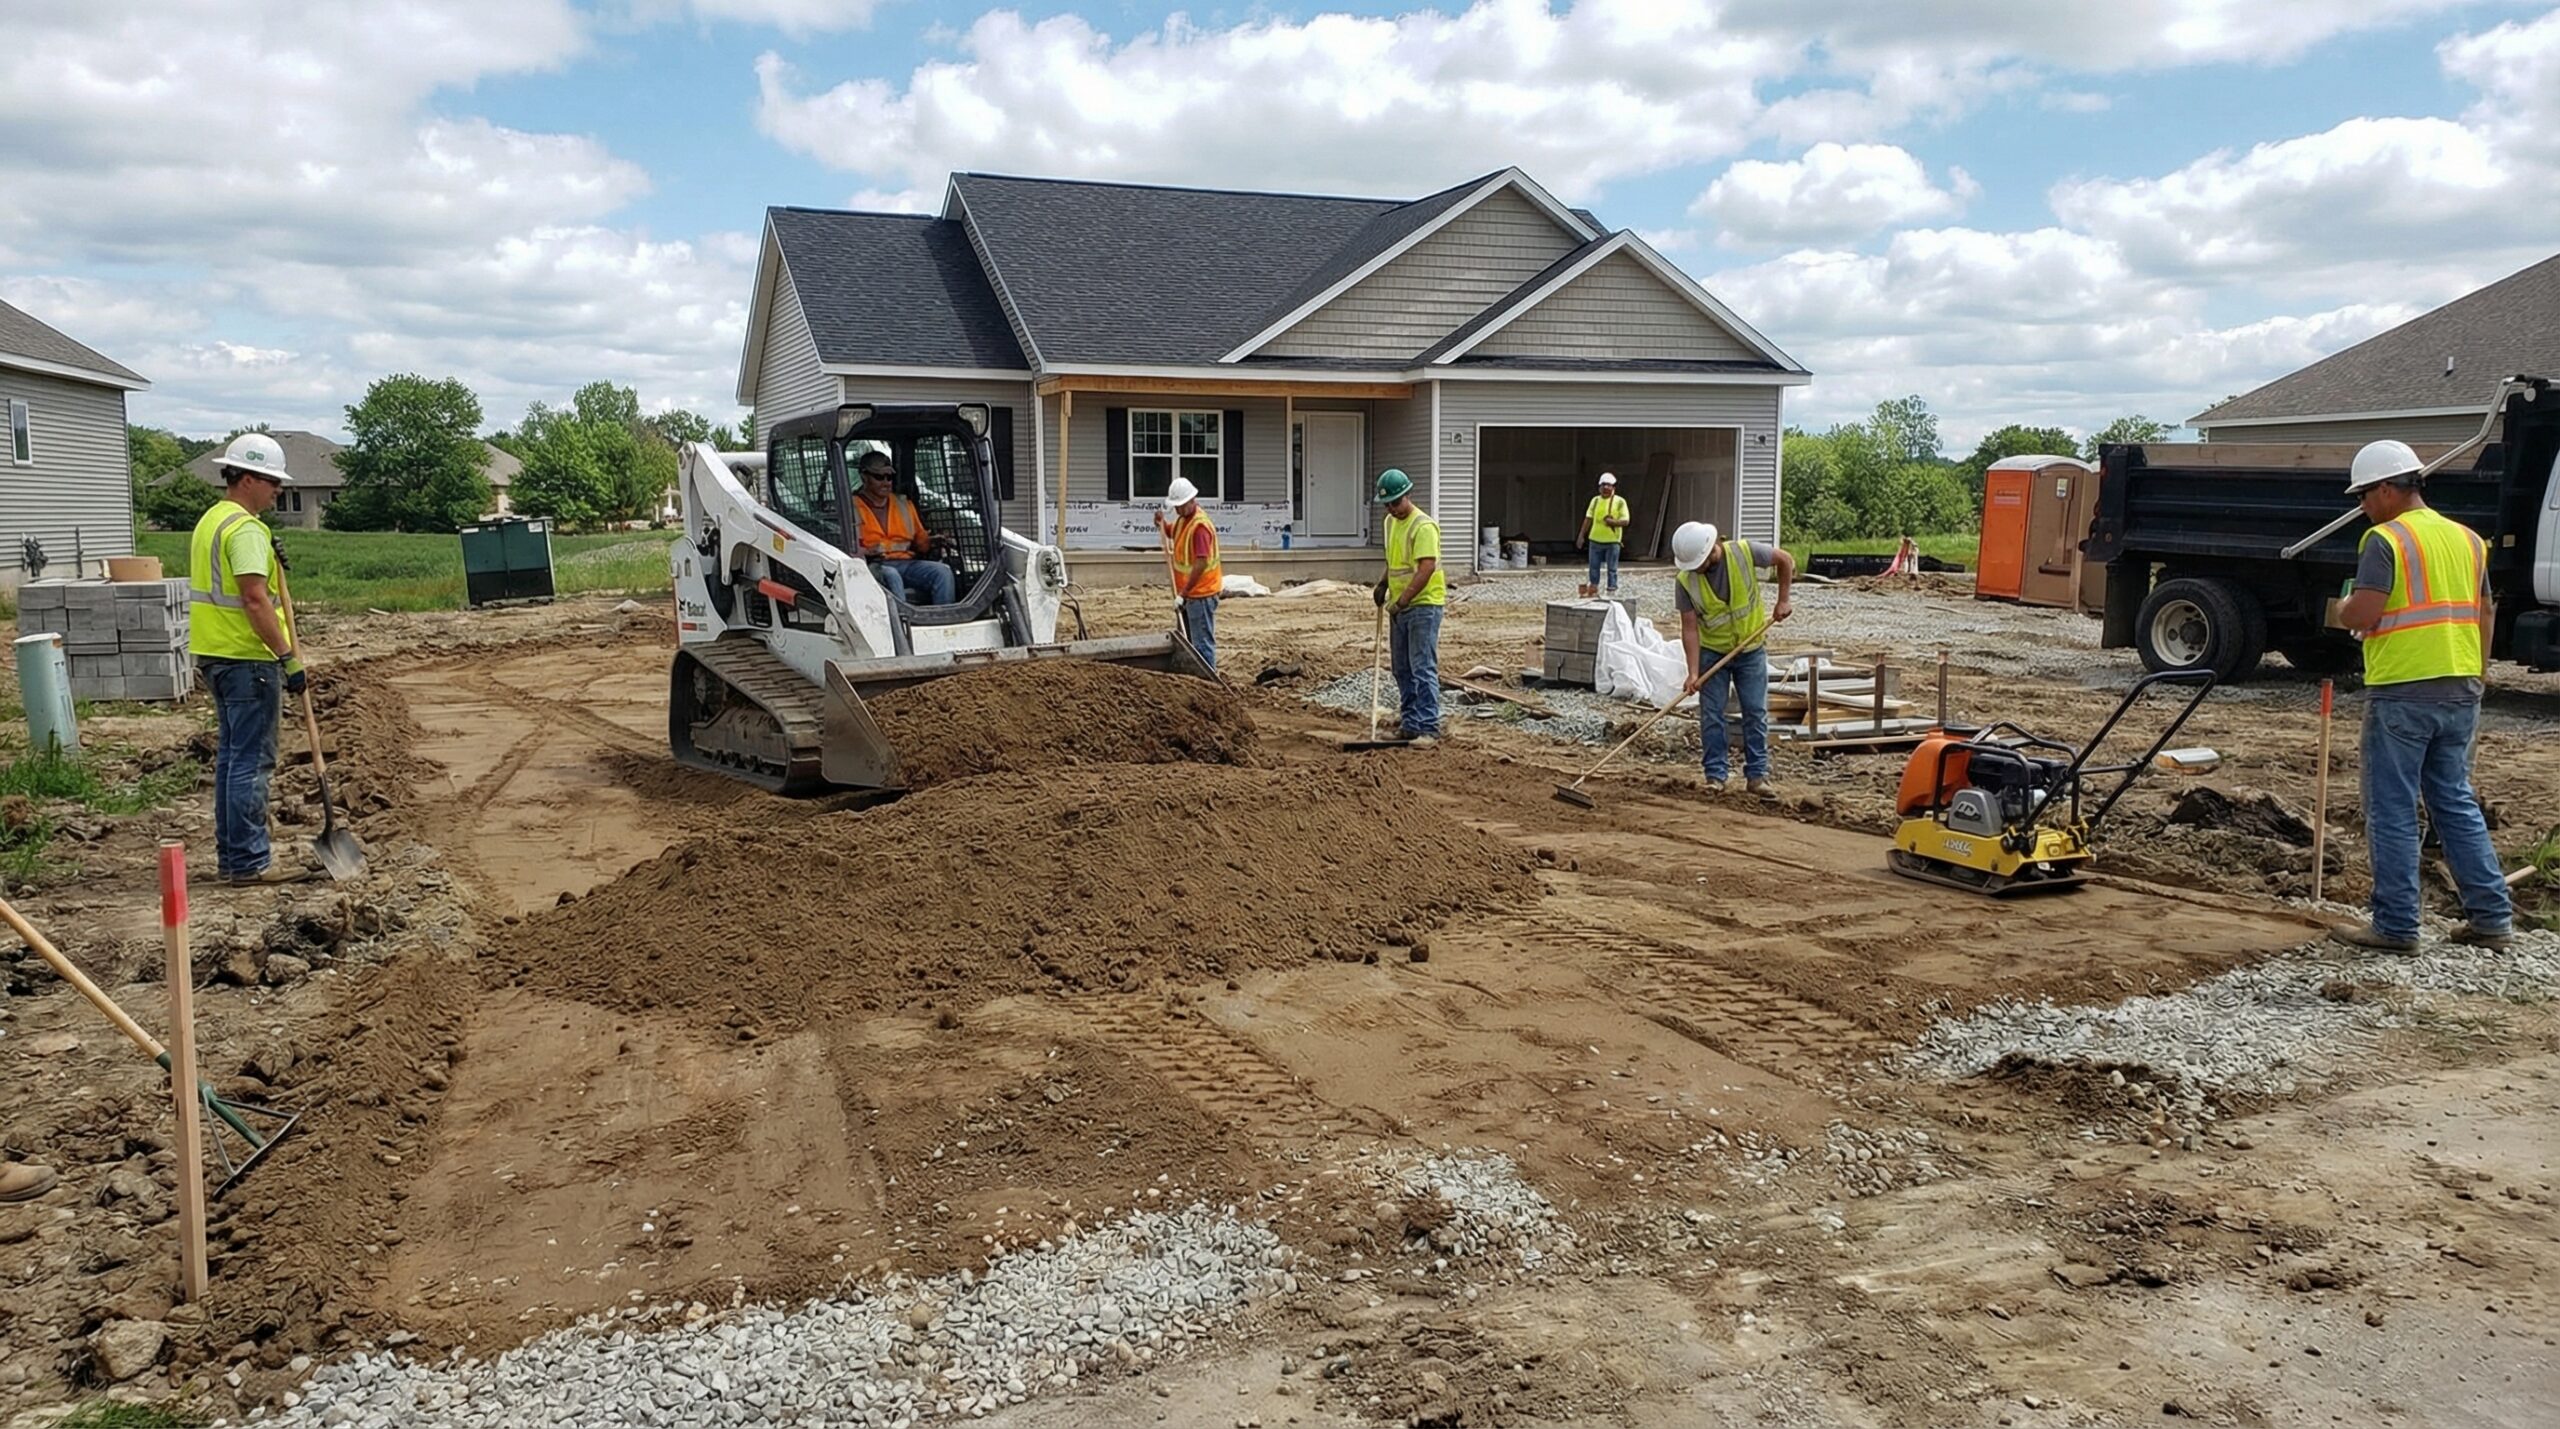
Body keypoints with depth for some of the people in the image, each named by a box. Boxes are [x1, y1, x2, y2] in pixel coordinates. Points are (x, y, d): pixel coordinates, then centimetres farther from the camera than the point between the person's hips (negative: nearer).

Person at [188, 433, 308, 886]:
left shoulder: (211, 521, 16)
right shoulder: (245, 529, -16)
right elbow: (256, 599, -23)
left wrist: (269, 561, 11)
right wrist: (289, 658, -22)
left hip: (217, 654, 11)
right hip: (248, 658, -11)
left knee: (232, 756, 15)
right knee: (252, 761, -6)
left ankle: (232, 855, 22)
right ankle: (249, 861, -3)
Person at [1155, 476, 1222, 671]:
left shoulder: (1200, 525, -20)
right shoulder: (1182, 519, 9)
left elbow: (1201, 563, -27)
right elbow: (1168, 532, 30)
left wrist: (1184, 592, -25)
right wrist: (1160, 522, 7)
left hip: (1201, 594, -10)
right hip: (1187, 592, 10)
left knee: (1202, 644, -6)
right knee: (1187, 641, 17)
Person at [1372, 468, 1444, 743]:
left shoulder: (1423, 526, -17)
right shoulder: (1391, 522, 12)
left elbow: (1427, 569, -25)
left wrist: (1402, 600, -28)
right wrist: (1383, 583, 13)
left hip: (1424, 605, -9)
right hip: (1399, 607, 9)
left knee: (1423, 668, -10)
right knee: (1402, 668, 13)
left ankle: (1428, 727, -9)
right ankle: (1410, 721, 21)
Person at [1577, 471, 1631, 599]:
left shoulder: (1620, 501, -4)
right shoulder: (1595, 500, 8)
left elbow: (1625, 520, -7)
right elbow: (1588, 518, 9)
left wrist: (1612, 522, -25)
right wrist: (1582, 535, 5)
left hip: (1612, 541, -4)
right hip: (1595, 539, 4)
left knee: (1612, 568, 0)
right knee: (1594, 566, 11)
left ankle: (1612, 591, 6)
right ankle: (1593, 588, 23)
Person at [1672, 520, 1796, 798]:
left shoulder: (1745, 552, -20)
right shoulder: (1685, 580, -19)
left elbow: (1785, 560, -3)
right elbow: (1690, 627, -17)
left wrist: (1784, 600, -6)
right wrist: (1693, 672, -23)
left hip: (1751, 649, 0)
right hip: (1711, 652, 0)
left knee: (1756, 712, 2)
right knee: (1711, 715, -1)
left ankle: (1757, 774, 9)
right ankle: (1715, 776, 7)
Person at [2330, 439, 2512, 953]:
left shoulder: (2386, 539, -10)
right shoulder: (2467, 539, 13)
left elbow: (2363, 612, -20)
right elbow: (2485, 613, 16)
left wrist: (2340, 610, 2)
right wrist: (2475, 676, 21)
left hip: (2402, 691, -7)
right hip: (2461, 690, 7)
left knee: (2392, 811, 0)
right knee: (2456, 801, 16)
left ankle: (2396, 926, 4)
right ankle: (2492, 917, 18)